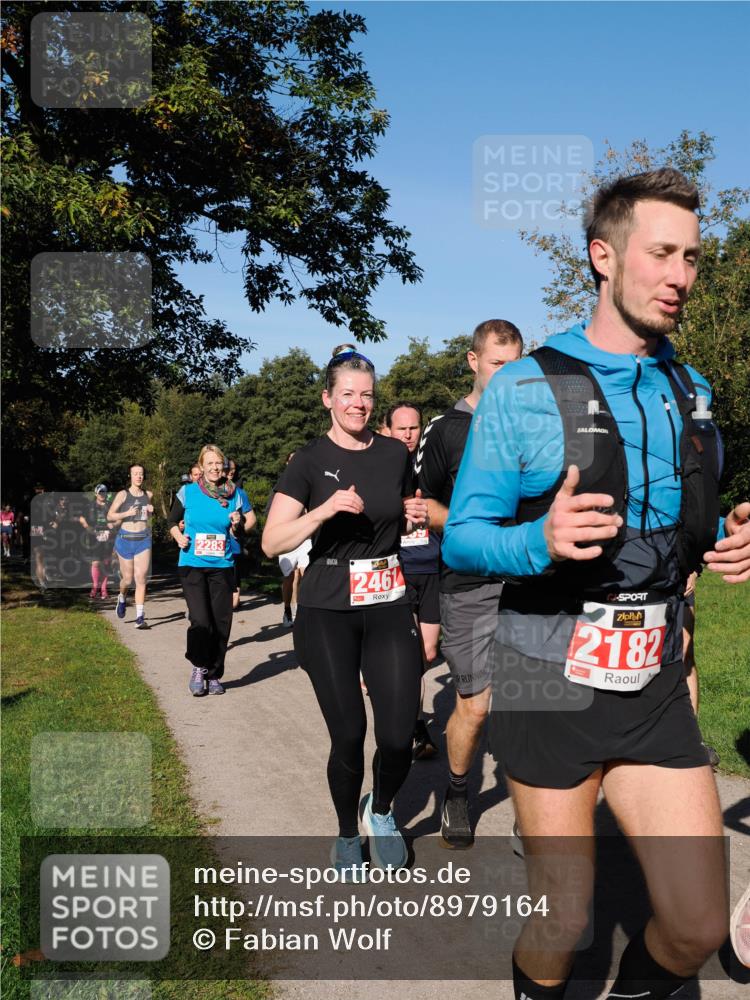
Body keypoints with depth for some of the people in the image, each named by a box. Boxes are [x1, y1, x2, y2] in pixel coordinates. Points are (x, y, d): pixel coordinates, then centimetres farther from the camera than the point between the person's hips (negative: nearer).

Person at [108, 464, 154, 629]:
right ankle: (122, 597, 41)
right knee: (127, 579, 6)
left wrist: (151, 511, 5)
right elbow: (110, 516, -2)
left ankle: (140, 617, -9)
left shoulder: (149, 495, 7)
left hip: (143, 540, 1)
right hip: (125, 539, -1)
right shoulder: (123, 495, -2)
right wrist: (127, 514, -17)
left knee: (141, 579, -9)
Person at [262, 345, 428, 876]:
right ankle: (348, 834, 27)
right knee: (348, 736, -2)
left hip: (389, 604, 2)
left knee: (398, 737, -7)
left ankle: (381, 809, 27)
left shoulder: (395, 453, 7)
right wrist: (325, 510, -22)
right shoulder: (309, 461, -2)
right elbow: (272, 543, -9)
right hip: (328, 611, -2)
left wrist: (416, 517, 1)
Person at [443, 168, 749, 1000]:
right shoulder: (523, 391, -9)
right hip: (551, 688, -4)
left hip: (654, 689, 4)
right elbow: (460, 538, -8)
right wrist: (540, 542, -29)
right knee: (562, 924, 10)